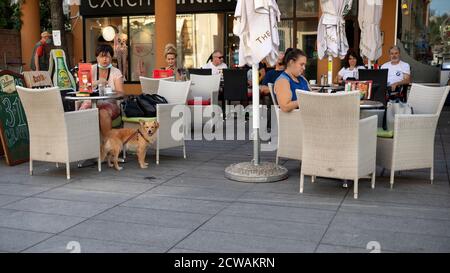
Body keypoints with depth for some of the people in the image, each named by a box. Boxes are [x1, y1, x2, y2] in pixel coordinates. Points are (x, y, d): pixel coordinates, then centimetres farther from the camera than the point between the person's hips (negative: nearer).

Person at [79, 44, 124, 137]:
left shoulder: (116, 72, 5)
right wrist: (97, 83, -27)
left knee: (104, 112, -34)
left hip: (109, 103, 0)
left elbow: (121, 93, -5)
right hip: (91, 102, 0)